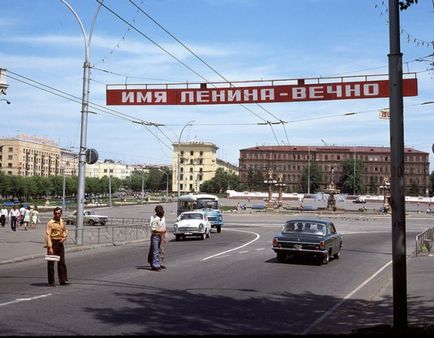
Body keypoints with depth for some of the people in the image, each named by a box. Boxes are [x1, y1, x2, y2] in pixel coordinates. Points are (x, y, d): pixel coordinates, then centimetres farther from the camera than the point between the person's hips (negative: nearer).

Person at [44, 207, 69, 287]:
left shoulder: (62, 222, 8)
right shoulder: (50, 223, -12)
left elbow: (65, 230, 23)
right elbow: (48, 235, -16)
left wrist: (64, 237, 0)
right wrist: (50, 247, -23)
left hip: (60, 243, 6)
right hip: (53, 243, -6)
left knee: (62, 262, 10)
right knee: (51, 263, 1)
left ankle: (63, 280, 17)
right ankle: (51, 282, 7)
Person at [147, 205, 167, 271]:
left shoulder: (163, 217, 9)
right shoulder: (154, 219, -17)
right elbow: (153, 229, -20)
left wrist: (164, 236, 13)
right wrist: (161, 231, -23)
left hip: (161, 236, 8)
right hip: (155, 236, -8)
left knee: (161, 251, 12)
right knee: (155, 251, -7)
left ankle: (159, 263, 21)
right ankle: (155, 266, -6)